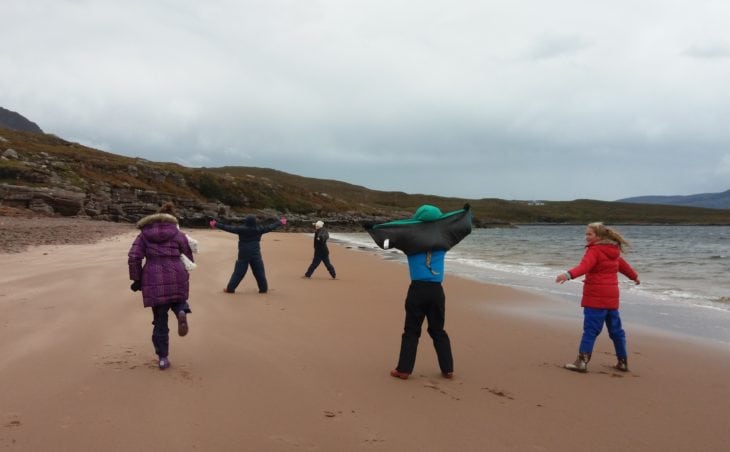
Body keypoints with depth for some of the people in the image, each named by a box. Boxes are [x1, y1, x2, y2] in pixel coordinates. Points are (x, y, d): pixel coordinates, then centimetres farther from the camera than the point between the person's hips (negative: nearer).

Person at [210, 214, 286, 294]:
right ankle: (263, 288, 14)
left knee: (238, 272, 3)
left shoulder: (241, 229, -9)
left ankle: (230, 288, 5)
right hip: (255, 255, 1)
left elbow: (229, 228, -7)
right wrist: (280, 222, 22)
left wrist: (216, 224, 0)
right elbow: (270, 227, 8)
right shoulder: (259, 229, -3)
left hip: (243, 255, -1)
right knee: (259, 272, 10)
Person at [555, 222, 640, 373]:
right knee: (615, 329, 16)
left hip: (595, 296, -8)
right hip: (612, 296, 8)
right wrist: (634, 276, 52)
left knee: (590, 329, -11)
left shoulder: (594, 250, -11)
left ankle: (582, 361, -14)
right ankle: (623, 362, 24)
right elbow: (623, 265, 33)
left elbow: (584, 266, -29)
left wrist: (569, 274, -45)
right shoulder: (613, 251, 15)